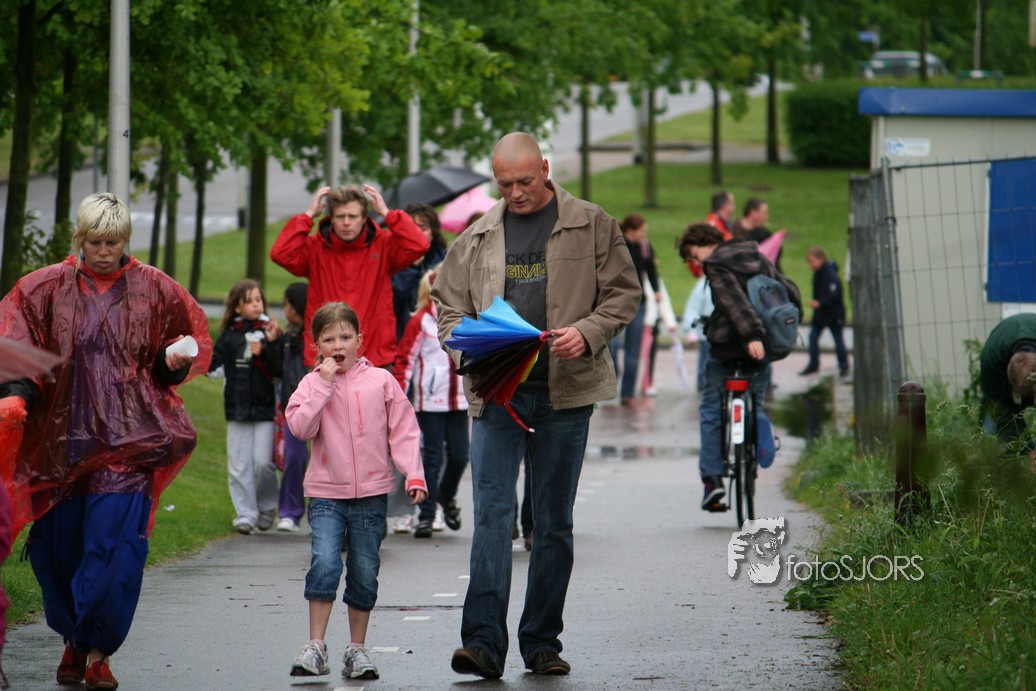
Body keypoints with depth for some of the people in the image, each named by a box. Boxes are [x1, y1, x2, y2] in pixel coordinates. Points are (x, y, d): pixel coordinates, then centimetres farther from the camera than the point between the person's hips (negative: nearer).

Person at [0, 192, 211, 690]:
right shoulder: (46, 289, 5)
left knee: (114, 546, -12)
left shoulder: (154, 291, 6)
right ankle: (73, 639, 26)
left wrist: (175, 359, -6)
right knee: (60, 546, 5)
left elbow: (191, 339, 17)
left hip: (126, 441, -1)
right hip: (61, 438, 2)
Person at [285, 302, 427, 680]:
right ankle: (315, 646, -10)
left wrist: (414, 475, -7)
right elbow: (300, 427, -12)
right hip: (326, 492, -1)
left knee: (365, 572, 5)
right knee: (324, 562, -16)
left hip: (371, 493, 1)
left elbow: (403, 431, 3)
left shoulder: (380, 381, 2)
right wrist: (324, 384, -14)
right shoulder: (312, 384, 2)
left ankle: (357, 650, 16)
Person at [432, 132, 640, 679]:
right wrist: (468, 349, -5)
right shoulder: (476, 239, 11)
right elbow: (448, 305, 15)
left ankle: (542, 643, 13)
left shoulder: (591, 227, 5)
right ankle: (483, 643, -14)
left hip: (564, 393, -1)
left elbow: (623, 292, 6)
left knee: (554, 522, 6)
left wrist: (587, 332, -12)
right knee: (492, 514, -10)